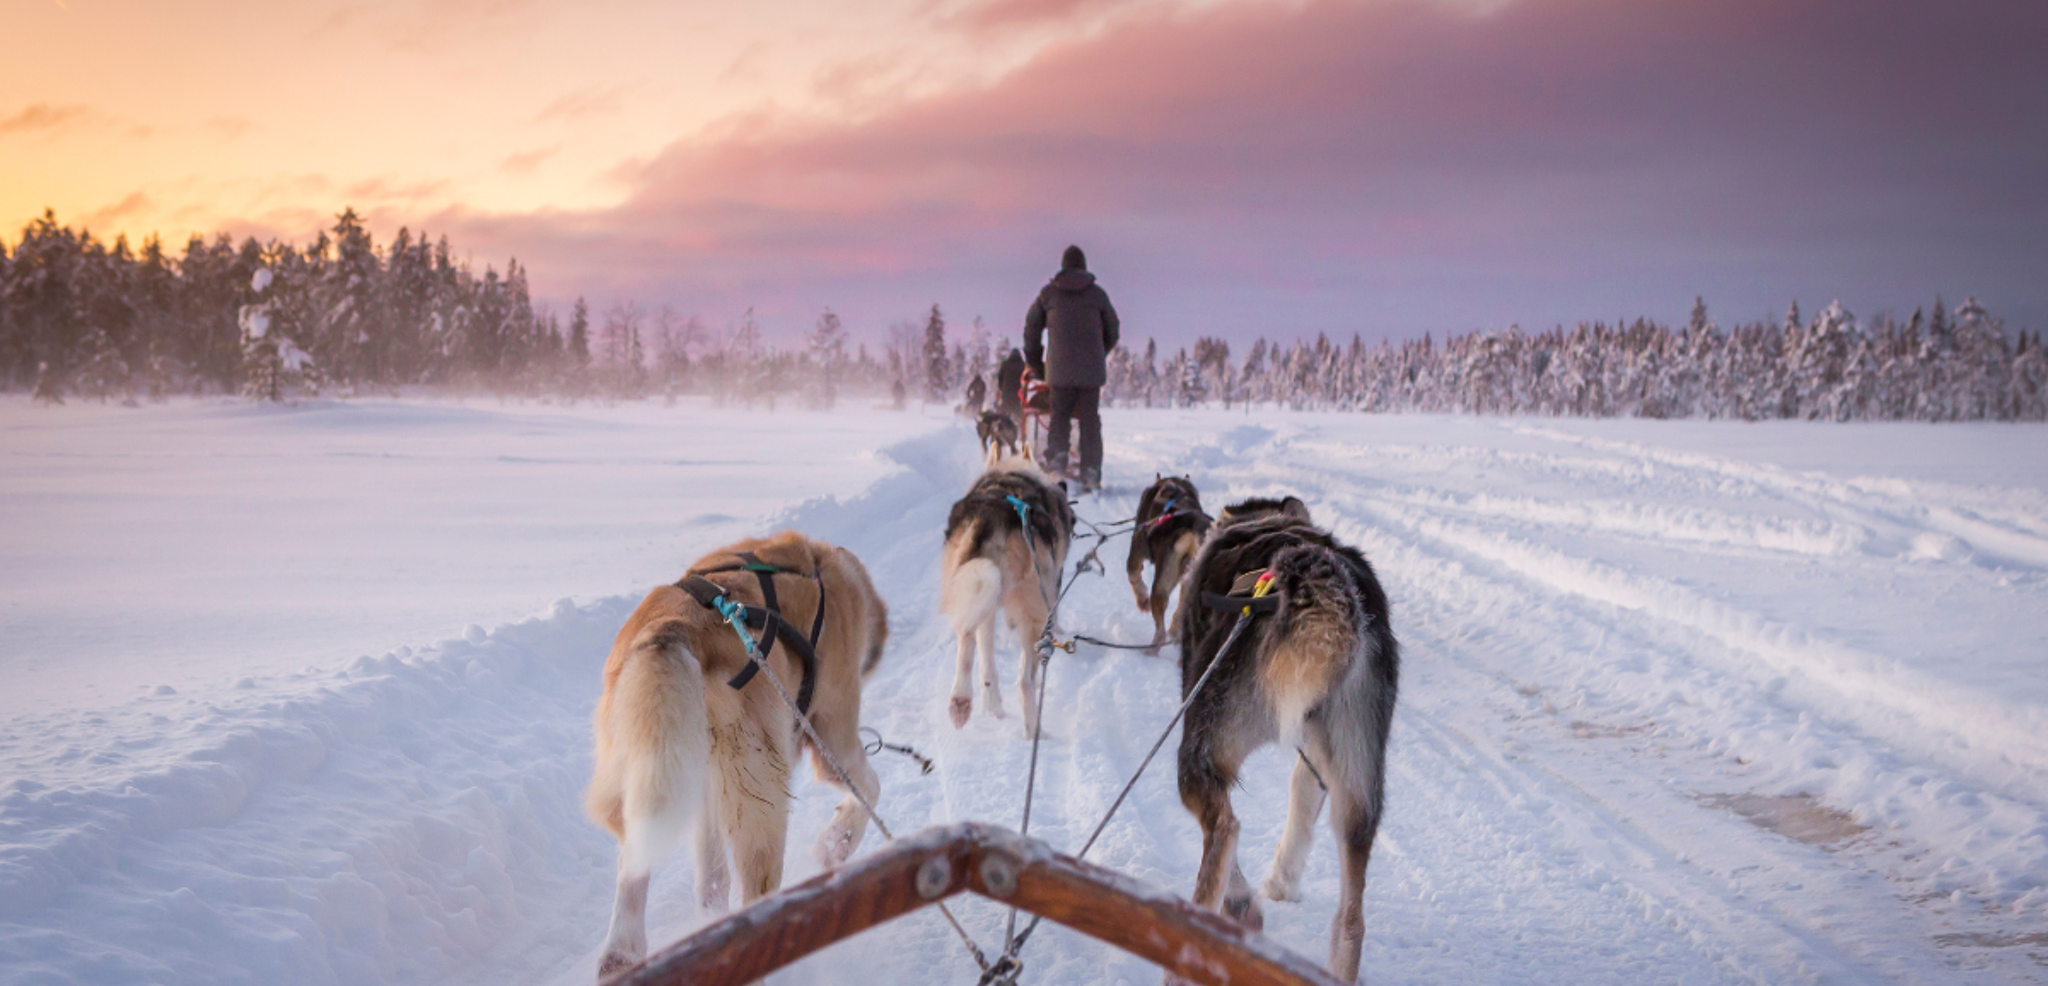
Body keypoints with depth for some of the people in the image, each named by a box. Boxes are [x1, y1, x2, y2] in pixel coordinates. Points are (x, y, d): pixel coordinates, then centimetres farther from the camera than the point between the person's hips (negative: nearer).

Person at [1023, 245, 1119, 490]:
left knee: (1058, 417, 8)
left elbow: (1031, 329, 11)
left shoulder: (1048, 293, 7)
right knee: (1090, 420, 3)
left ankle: (1056, 457, -13)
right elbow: (1112, 332, 13)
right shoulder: (1097, 294, 8)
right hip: (1091, 370, 0)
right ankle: (1091, 473, -1)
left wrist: (1035, 363, 21)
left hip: (1059, 369, 0)